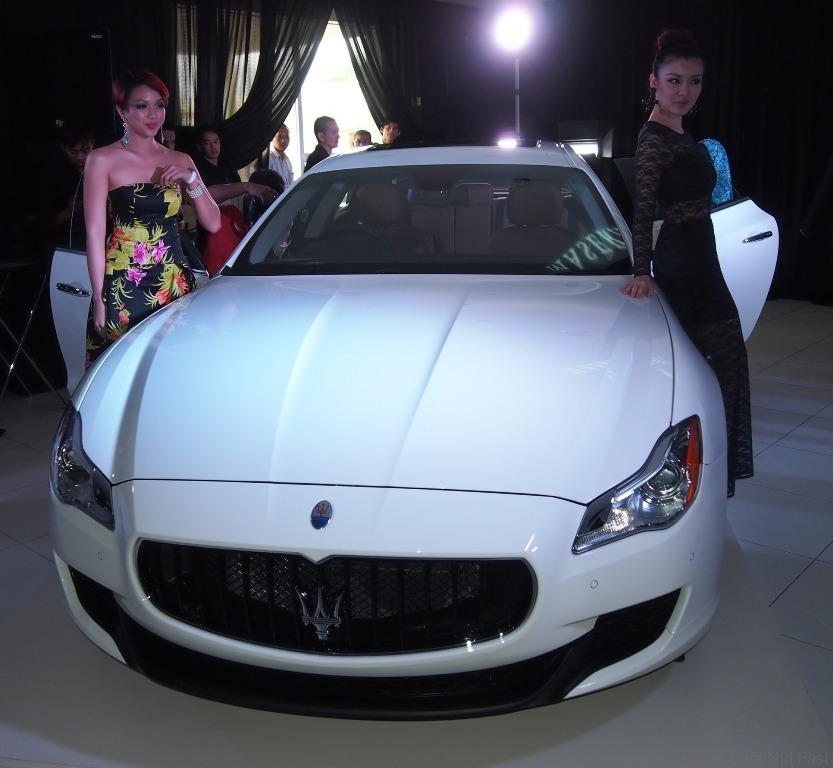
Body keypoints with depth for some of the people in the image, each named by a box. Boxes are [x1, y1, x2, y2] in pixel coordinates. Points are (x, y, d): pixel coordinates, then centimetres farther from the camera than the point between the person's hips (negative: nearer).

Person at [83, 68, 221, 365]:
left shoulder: (180, 161, 11)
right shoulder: (103, 160, -1)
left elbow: (213, 223, 9)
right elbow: (95, 233, -5)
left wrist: (191, 180, -6)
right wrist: (99, 298, -9)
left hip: (174, 283, 4)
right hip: (123, 286, -3)